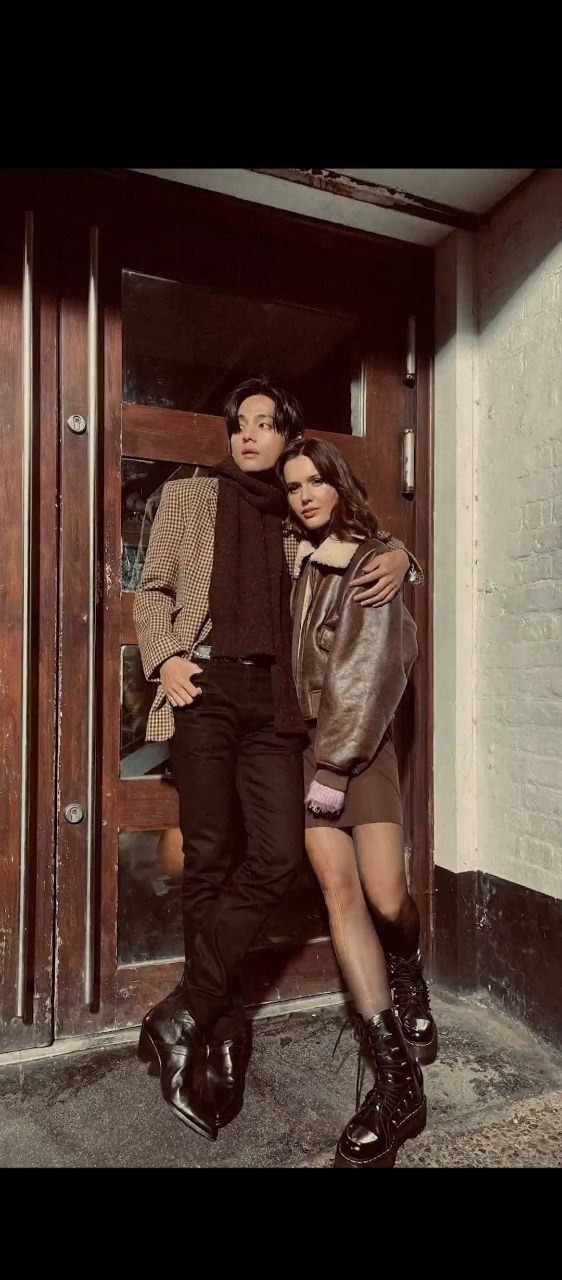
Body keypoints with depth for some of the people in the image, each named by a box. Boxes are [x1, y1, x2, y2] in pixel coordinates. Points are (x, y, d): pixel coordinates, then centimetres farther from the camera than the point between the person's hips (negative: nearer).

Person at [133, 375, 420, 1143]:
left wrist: (400, 558, 1)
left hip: (273, 699, 3)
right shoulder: (188, 497, 12)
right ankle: (221, 1030, 15)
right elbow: (152, 589, 10)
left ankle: (183, 1018, 5)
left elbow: (372, 549, 26)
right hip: (206, 689, -2)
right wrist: (165, 658, -8)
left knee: (279, 855, -8)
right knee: (210, 858, -1)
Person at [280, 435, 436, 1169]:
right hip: (307, 740, 3)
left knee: (386, 896, -5)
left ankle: (410, 983, 32)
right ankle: (399, 1082, 3)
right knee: (340, 890, -6)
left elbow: (374, 670, -9)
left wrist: (338, 763, -13)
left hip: (361, 742, -2)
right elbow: (292, 659, 10)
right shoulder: (294, 560, 10)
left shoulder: (373, 562, -2)